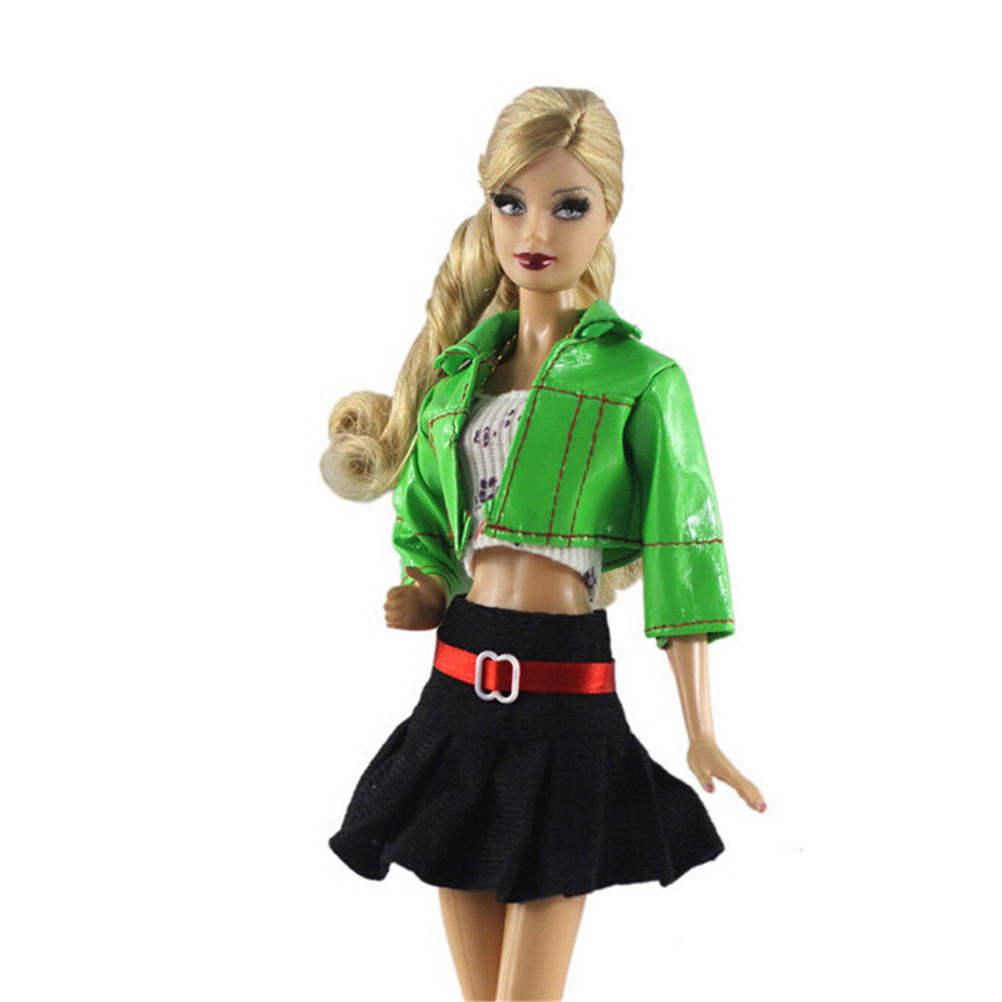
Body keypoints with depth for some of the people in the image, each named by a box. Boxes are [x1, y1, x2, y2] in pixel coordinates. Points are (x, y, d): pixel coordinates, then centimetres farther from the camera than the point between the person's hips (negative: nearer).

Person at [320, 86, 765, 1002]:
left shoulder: (641, 379, -5)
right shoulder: (457, 367, 10)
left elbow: (681, 558, -7)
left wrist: (700, 734, -9)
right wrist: (416, 597, -4)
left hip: (564, 689, -5)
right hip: (458, 680, 5)